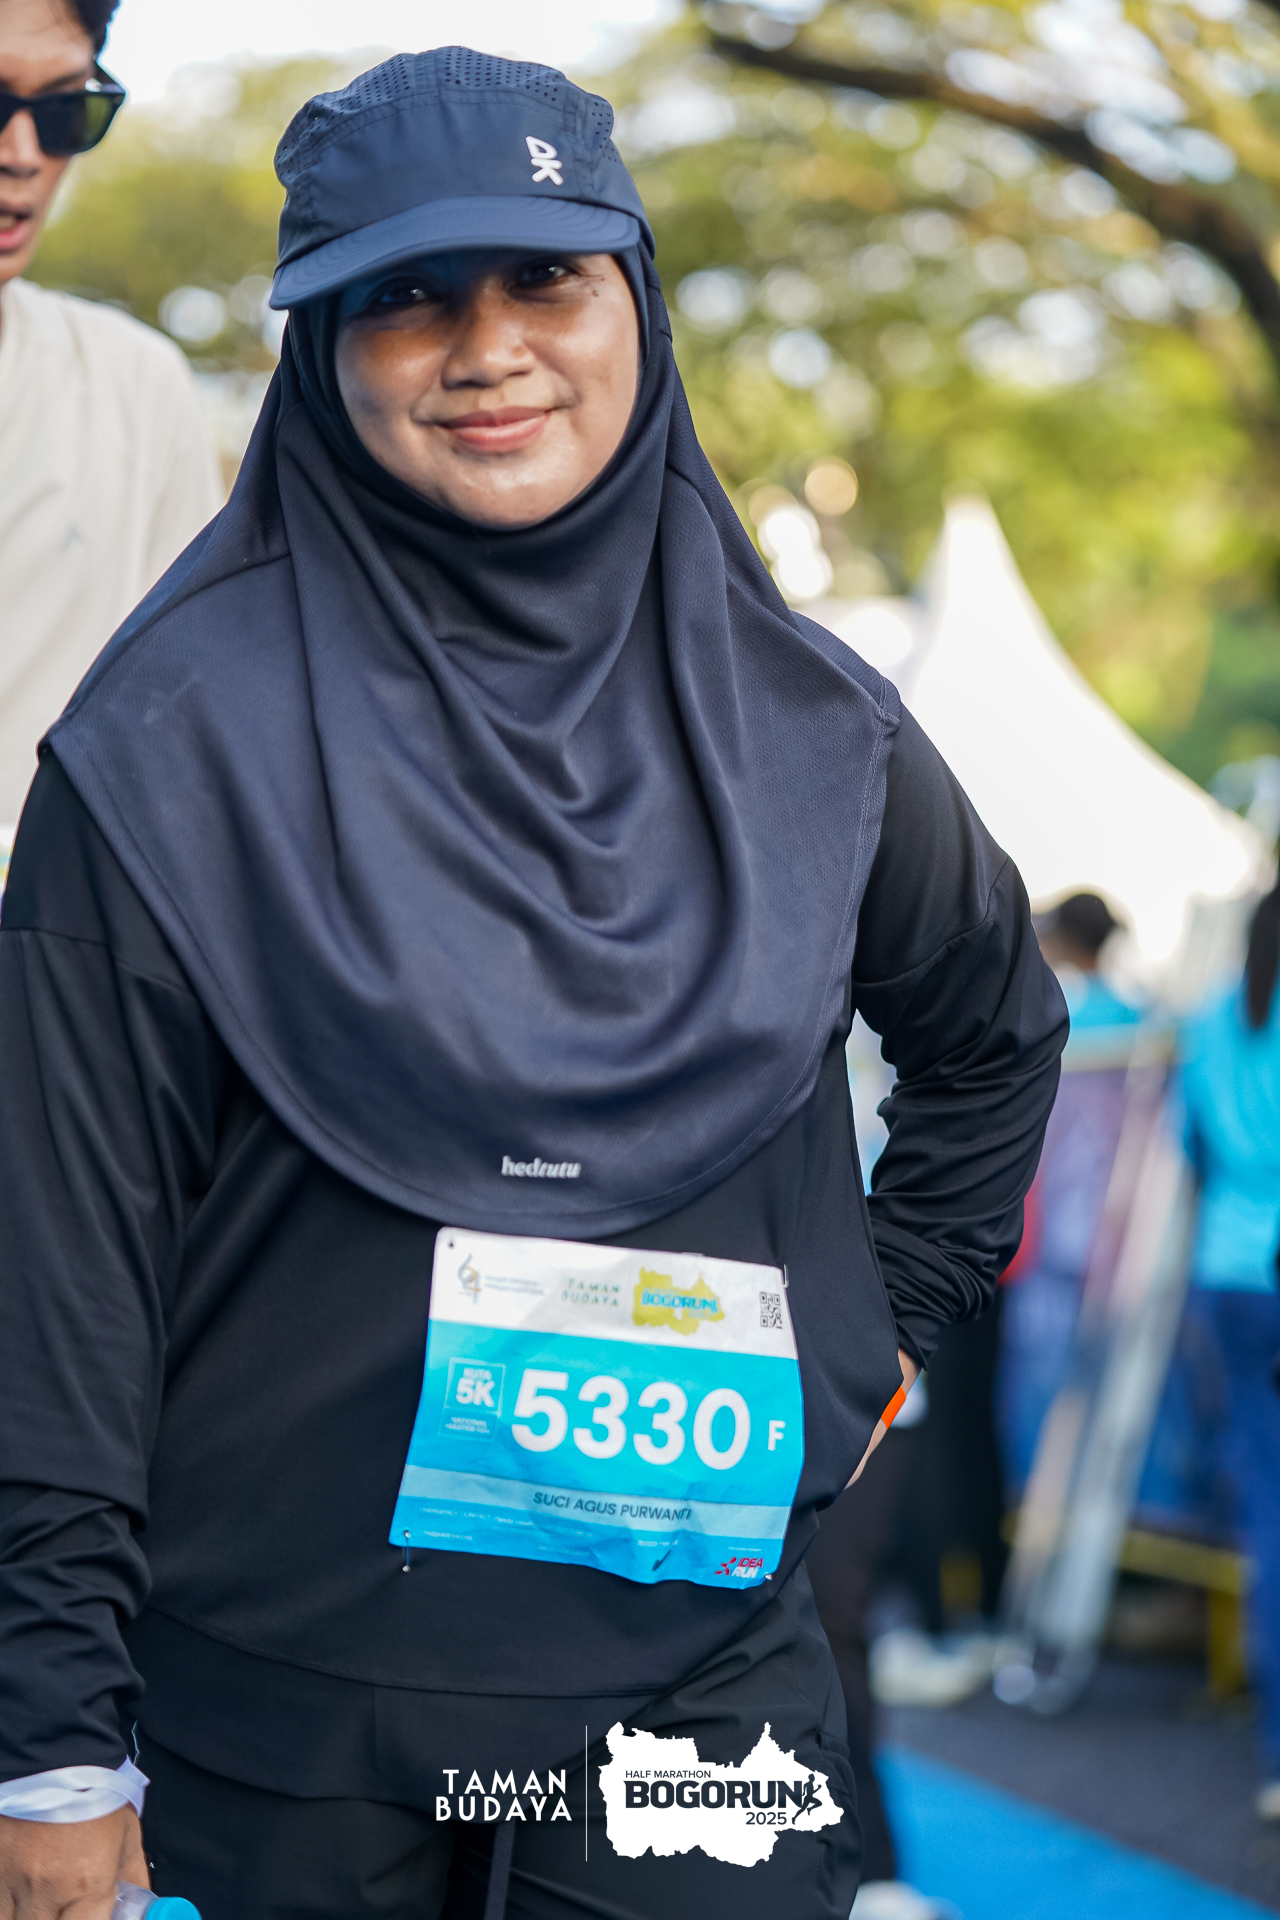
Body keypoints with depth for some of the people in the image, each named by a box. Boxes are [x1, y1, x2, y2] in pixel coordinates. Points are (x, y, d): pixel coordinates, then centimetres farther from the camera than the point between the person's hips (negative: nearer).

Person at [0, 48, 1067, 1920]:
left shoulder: (801, 731, 4)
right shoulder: (177, 746, -6)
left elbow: (996, 1033, 24)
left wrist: (882, 1324, 16)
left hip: (702, 1678, 2)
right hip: (284, 1715, -2)